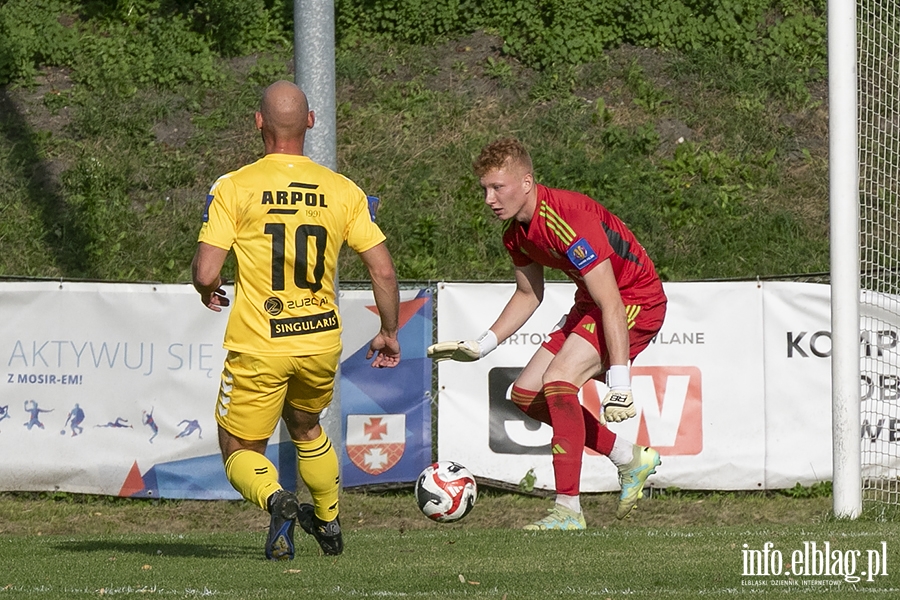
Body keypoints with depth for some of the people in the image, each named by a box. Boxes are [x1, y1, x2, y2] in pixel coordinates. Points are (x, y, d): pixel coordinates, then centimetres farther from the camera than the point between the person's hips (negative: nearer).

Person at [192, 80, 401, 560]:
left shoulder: (233, 188, -9)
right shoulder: (343, 191, 0)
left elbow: (205, 272, -14)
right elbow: (383, 270, 0)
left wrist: (208, 291, 11)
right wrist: (389, 332, 15)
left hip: (257, 345, -4)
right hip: (322, 341, 4)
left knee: (240, 452, 10)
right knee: (305, 427, 32)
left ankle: (276, 500, -21)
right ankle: (329, 525, 43)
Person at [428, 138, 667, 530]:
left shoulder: (567, 220, -30)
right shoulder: (516, 230, -1)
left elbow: (610, 303, -34)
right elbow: (528, 295, 18)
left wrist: (619, 383, -38)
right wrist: (480, 347, 10)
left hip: (637, 300, -10)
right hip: (590, 304, 10)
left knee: (558, 380, -26)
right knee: (526, 394, 5)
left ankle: (567, 511, -23)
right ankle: (631, 460, 19)